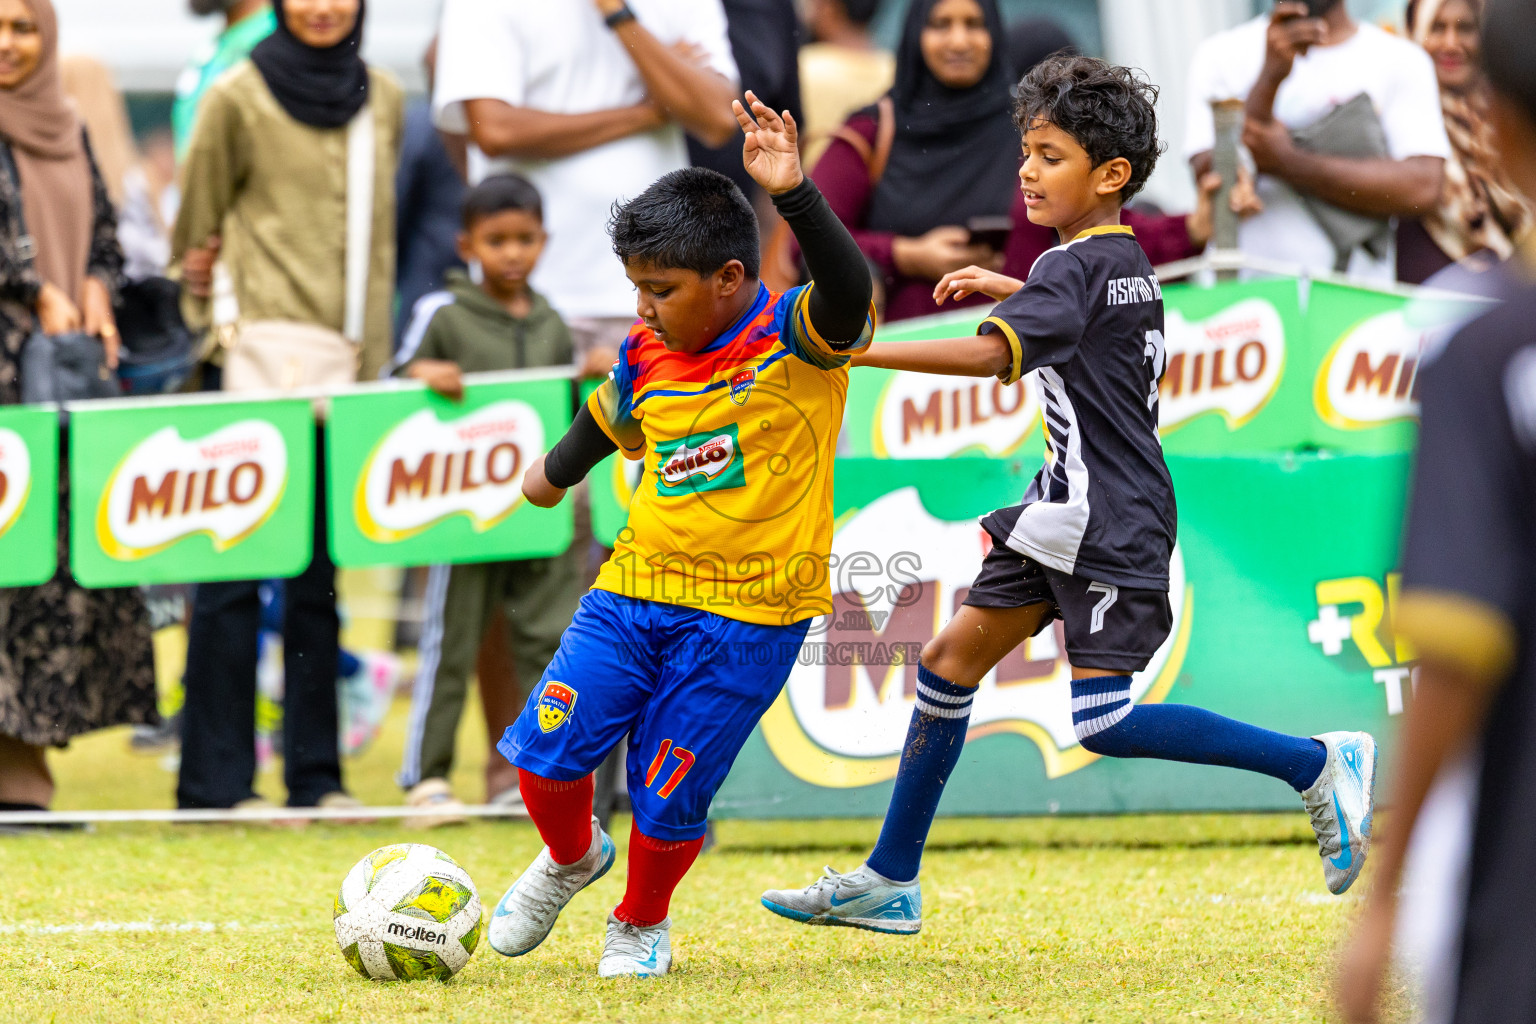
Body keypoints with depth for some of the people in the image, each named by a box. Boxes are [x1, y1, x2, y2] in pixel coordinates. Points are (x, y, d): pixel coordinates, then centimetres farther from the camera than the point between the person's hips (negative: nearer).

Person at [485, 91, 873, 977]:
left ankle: (642, 922, 27)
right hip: (636, 585, 5)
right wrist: (556, 472, 46)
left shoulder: (795, 343, -11)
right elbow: (610, 419, 28)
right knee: (548, 746, -7)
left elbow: (848, 292, -33)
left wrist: (795, 196, -47)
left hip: (748, 613, -5)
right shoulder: (648, 357, 6)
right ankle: (571, 858, 26)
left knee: (668, 796, -2)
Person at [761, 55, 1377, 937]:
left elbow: (992, 353, -33)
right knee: (951, 660, 8)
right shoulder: (1129, 262, 11)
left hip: (1111, 528, -10)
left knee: (1101, 721, -14)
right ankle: (890, 882, 13)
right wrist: (1007, 287, 31)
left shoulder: (1075, 267, -18)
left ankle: (1316, 763, -4)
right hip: (1068, 513, 10)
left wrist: (853, 353, -35)